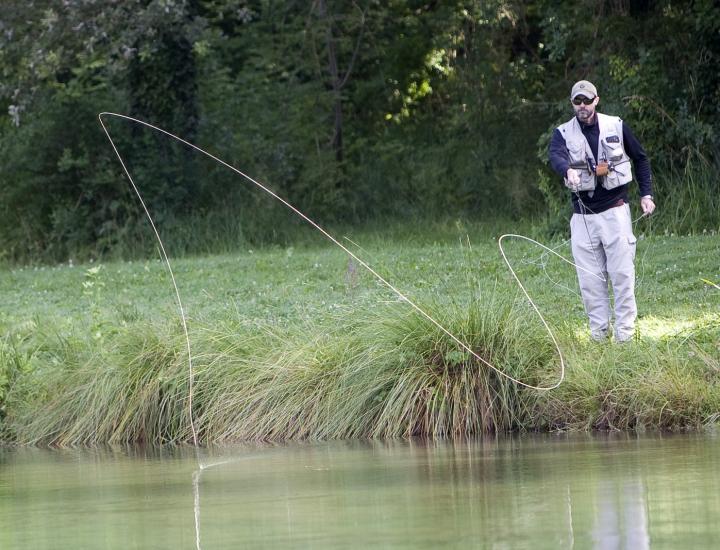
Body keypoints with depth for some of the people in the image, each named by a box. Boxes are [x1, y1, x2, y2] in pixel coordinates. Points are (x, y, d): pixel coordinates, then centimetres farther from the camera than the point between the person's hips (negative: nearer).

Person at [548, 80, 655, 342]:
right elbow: (555, 155, -20)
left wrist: (646, 194, 7)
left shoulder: (616, 127, 4)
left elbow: (640, 159, 15)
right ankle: (599, 335, 8)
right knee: (589, 279, 1)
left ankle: (625, 333, -1)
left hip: (615, 211, -1)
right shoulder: (564, 133, 2)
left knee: (622, 273, -6)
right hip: (582, 217, 1)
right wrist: (568, 171, -43)